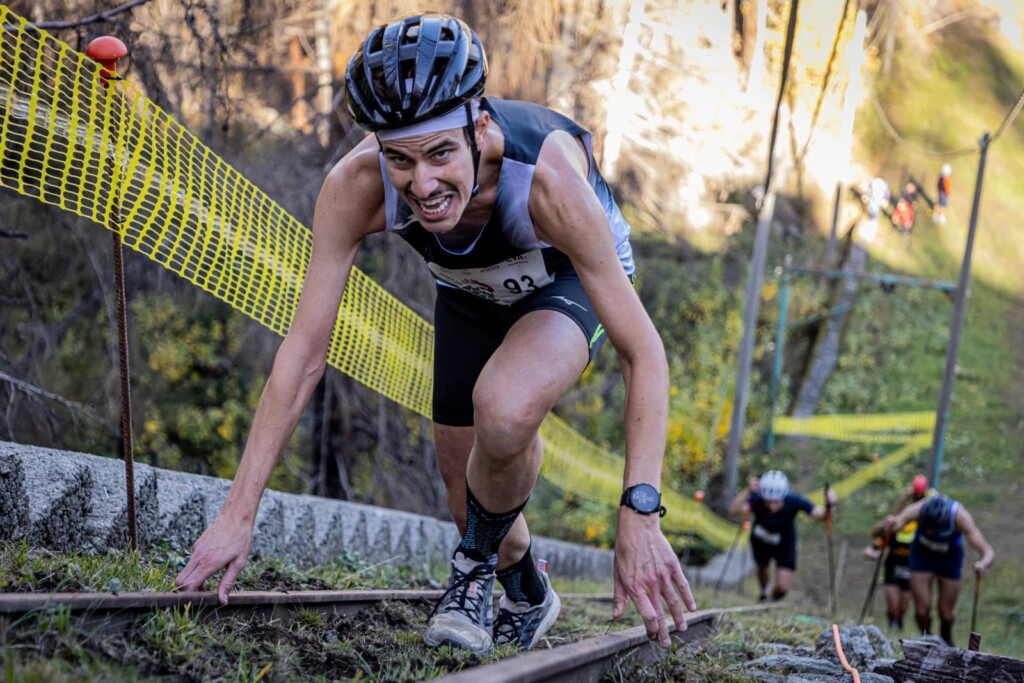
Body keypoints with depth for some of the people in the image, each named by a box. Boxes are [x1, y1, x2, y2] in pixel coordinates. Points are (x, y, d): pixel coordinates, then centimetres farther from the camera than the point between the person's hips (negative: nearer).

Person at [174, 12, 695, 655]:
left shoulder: (548, 178, -42)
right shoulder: (356, 186, -34)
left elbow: (644, 353, -35)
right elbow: (304, 354, -26)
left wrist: (640, 512, -42)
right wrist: (239, 512, -27)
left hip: (568, 281, -4)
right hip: (469, 290, 4)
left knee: (505, 412, -35)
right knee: (475, 506, 8)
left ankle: (479, 566, -6)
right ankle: (529, 601, 42)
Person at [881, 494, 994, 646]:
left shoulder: (960, 517, -37)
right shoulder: (918, 509, -36)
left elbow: (988, 551, -41)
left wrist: (984, 564, -63)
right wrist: (889, 525, -77)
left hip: (950, 558, 0)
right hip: (922, 554, 0)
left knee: (946, 613, 5)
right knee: (922, 610, -6)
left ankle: (946, 639, 39)